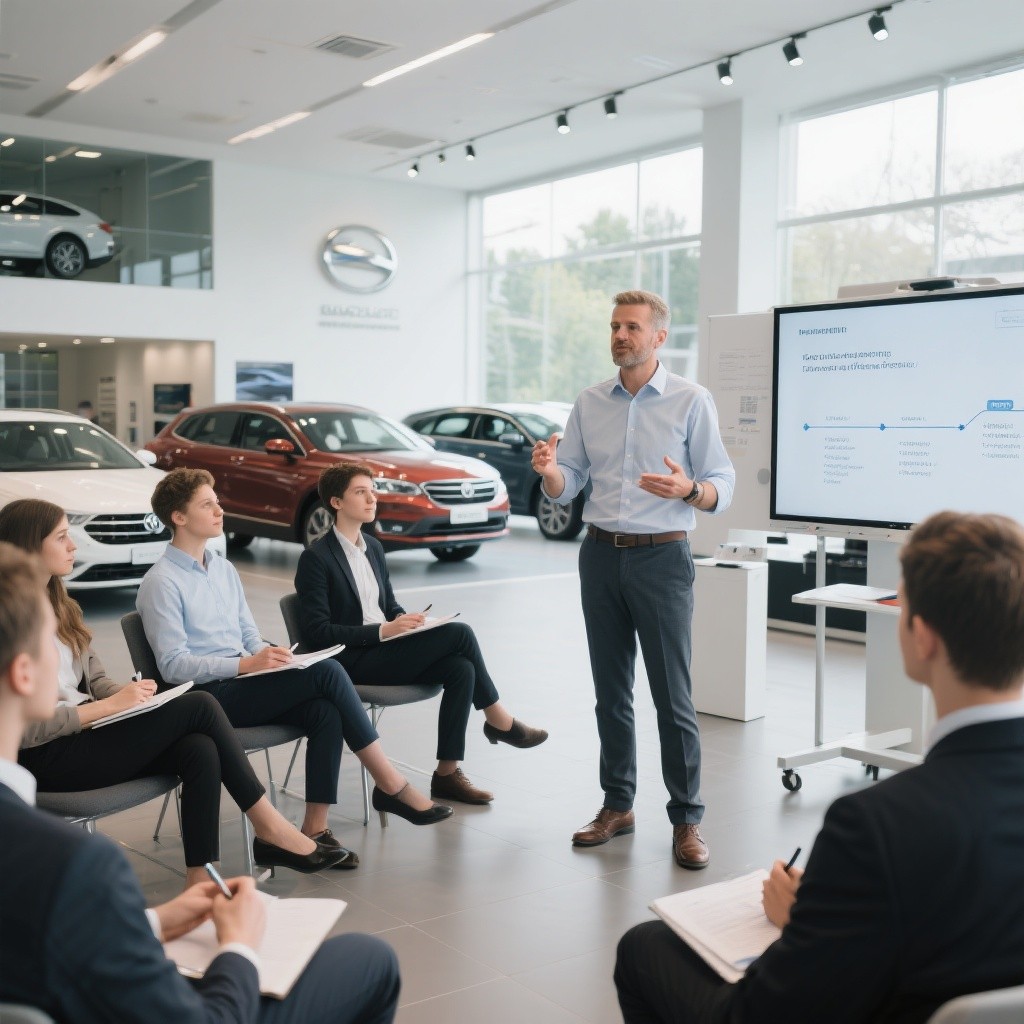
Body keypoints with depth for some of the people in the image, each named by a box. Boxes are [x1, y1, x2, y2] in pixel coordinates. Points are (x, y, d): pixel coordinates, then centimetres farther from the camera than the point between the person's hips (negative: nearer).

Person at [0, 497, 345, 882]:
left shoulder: (57, 604, 15)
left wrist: (128, 692, -6)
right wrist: (112, 705, -18)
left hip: (82, 732, 8)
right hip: (50, 757, -8)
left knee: (200, 750, -19)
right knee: (199, 707, -17)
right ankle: (269, 827, -5)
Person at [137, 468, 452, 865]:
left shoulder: (224, 569, 18)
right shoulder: (161, 582, -7)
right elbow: (173, 665, -14)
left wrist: (269, 656, -3)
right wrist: (246, 664, -24)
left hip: (241, 683, 7)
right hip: (208, 697, -7)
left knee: (325, 711, -22)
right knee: (326, 671, -22)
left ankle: (315, 828, -21)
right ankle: (391, 785, -15)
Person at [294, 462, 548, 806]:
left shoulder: (373, 547, 14)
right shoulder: (316, 558, -10)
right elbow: (318, 632, -15)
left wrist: (405, 620, -3)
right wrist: (382, 631, -22)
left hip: (384, 648, 8)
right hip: (352, 662, -8)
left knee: (461, 668, -18)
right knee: (459, 633, -18)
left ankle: (447, 773, -13)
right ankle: (498, 720, 2)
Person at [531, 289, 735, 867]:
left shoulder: (692, 401, -3)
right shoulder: (590, 404, 9)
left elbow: (722, 489, -6)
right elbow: (567, 487, 9)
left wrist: (687, 489, -28)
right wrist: (548, 469, -14)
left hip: (662, 558, -4)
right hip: (602, 556, 4)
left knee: (673, 698, -2)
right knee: (611, 692, 11)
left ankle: (687, 820, 7)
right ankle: (618, 806, 22)